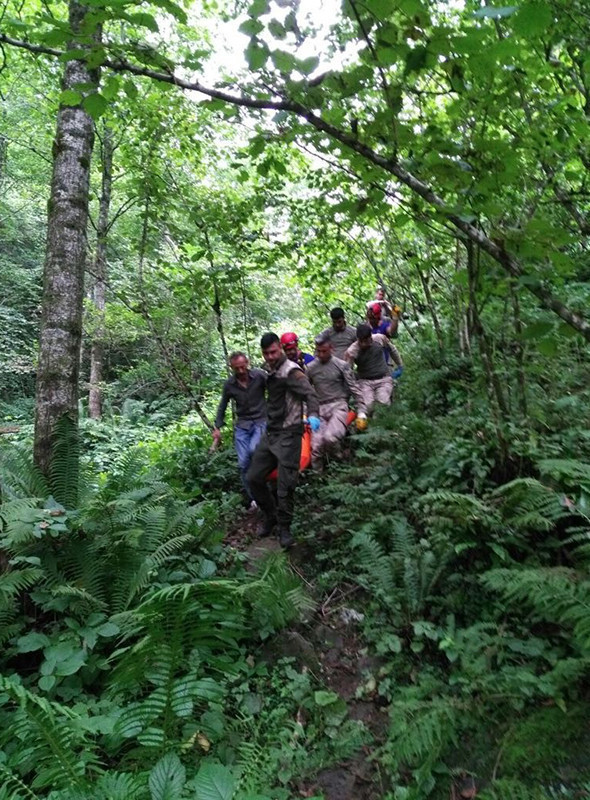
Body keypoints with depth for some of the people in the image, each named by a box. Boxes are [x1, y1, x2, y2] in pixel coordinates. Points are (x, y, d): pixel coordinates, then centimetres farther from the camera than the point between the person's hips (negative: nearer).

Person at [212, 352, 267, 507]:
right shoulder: (229, 385, -2)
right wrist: (217, 427, 9)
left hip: (261, 421, -3)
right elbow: (222, 406, 11)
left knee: (254, 450, -27)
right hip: (242, 425, 3)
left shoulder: (260, 376, -11)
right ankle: (252, 498, 12)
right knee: (244, 463, -2)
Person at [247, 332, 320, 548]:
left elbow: (309, 393, -28)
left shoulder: (290, 371, -14)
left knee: (285, 486, -3)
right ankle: (269, 516, 28)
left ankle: (284, 528, 17)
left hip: (288, 435, -8)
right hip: (270, 433, 8)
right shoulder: (271, 371, 13)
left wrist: (313, 415, -46)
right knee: (254, 478, 10)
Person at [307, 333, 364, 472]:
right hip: (320, 409, 3)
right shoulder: (310, 368, 8)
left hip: (338, 406, -3)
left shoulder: (342, 365, 0)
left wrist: (361, 411, -4)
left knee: (329, 437, -30)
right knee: (316, 446, -11)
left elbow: (354, 388, 1)